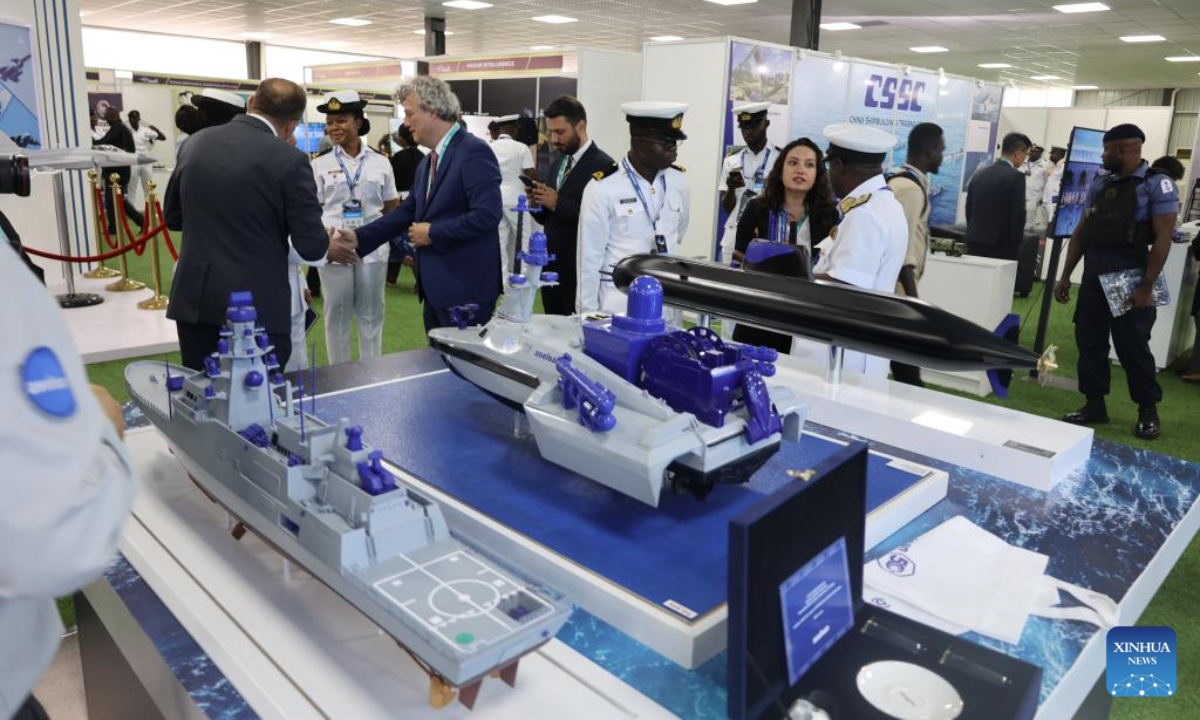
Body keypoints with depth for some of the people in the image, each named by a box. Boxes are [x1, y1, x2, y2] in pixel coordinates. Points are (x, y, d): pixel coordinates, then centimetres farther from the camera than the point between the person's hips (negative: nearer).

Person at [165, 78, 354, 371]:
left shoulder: (195, 143, 5)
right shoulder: (290, 160, -11)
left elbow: (173, 217, 16)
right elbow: (310, 245, -10)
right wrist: (330, 248, 12)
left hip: (193, 302, 5)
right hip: (257, 307, -5)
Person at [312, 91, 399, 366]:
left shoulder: (380, 163, 5)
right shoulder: (320, 165, 4)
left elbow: (394, 209, 10)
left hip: (373, 248, 1)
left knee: (371, 314, 9)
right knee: (337, 315, 8)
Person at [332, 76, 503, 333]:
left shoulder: (474, 152, -14)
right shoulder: (429, 160, 15)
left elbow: (487, 214, -23)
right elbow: (407, 211, 16)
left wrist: (432, 233, -15)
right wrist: (360, 237, 7)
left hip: (465, 289, -9)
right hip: (436, 286, 9)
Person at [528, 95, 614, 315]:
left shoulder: (603, 165, -11)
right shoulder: (559, 163, 13)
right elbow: (547, 218, 15)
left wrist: (558, 203, -21)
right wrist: (537, 203, -5)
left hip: (580, 274, -7)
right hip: (551, 268, 7)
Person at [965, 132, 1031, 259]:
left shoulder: (979, 174, 9)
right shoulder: (1016, 177, -10)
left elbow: (969, 209, 12)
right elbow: (1018, 214, -12)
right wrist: (1016, 244, -2)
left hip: (974, 243, 6)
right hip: (1002, 247, -6)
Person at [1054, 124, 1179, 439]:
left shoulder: (1157, 184, -6)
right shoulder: (1098, 184, 11)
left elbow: (1163, 238, -12)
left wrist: (1147, 286, -17)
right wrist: (1066, 276, 10)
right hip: (1093, 275, 6)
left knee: (1132, 345, 0)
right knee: (1089, 341, 7)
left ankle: (1148, 410, 16)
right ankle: (1094, 404, 18)